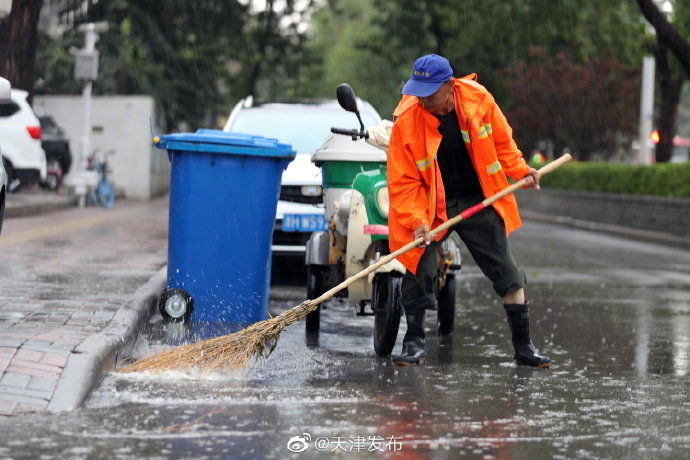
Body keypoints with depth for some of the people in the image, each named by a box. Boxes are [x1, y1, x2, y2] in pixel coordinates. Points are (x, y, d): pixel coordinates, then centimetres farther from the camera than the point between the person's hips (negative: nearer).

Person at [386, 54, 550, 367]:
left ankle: (523, 346, 13)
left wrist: (521, 172, -7)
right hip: (430, 206, -2)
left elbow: (502, 143, 6)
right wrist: (417, 220, -26)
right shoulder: (406, 121, -19)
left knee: (506, 273, 1)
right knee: (419, 269, -11)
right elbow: (402, 182, -14)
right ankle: (414, 341, 10)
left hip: (478, 201, 2)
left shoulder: (479, 100, -13)